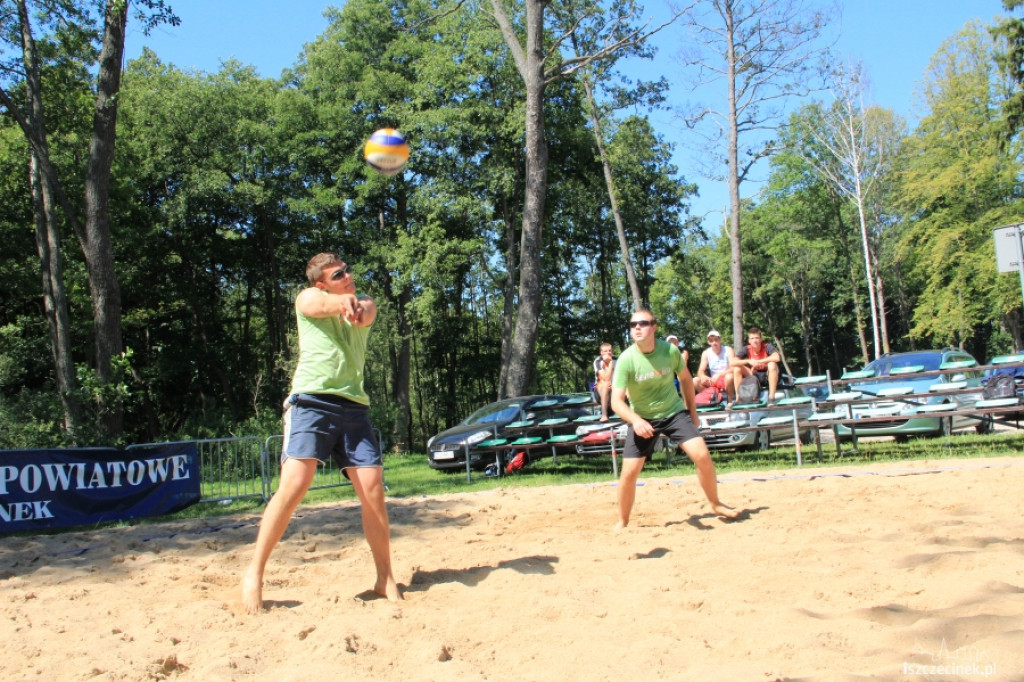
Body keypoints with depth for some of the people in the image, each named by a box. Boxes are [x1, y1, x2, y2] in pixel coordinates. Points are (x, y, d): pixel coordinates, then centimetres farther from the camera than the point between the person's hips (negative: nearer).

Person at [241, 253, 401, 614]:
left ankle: (385, 578, 10)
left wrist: (357, 309, -36)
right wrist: (343, 300, -43)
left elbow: (364, 314, -10)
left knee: (373, 490, -3)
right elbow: (323, 305, -17)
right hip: (311, 401, -3)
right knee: (294, 484, -17)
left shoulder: (364, 303, 16)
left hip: (353, 405, 4)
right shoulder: (308, 297, 8)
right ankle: (254, 573, -4)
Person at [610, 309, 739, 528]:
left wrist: (692, 412, 10)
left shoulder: (670, 350, -12)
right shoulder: (626, 359, -20)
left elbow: (685, 378, 7)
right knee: (629, 472, -9)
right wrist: (635, 420, -41)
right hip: (642, 419, -1)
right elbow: (616, 401, -23)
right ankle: (622, 522, 12)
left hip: (674, 412, 2)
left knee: (703, 456, -11)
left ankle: (715, 504, 14)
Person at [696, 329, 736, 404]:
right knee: (695, 381, -20)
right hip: (713, 381, 3)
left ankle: (730, 401, -17)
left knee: (729, 377, -37)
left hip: (726, 381, -3)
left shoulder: (728, 350, -10)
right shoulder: (706, 353, -2)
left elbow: (733, 369, -20)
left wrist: (719, 374, -35)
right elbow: (700, 371, -6)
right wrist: (703, 376, -31)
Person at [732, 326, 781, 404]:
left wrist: (758, 362, -29)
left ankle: (771, 398, -31)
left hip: (767, 377, -3)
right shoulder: (746, 349, -7)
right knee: (737, 368, -18)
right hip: (753, 376, 3)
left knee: (772, 364, -33)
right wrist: (748, 361, -32)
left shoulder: (767, 347, -14)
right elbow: (733, 362, -18)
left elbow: (777, 358, -34)